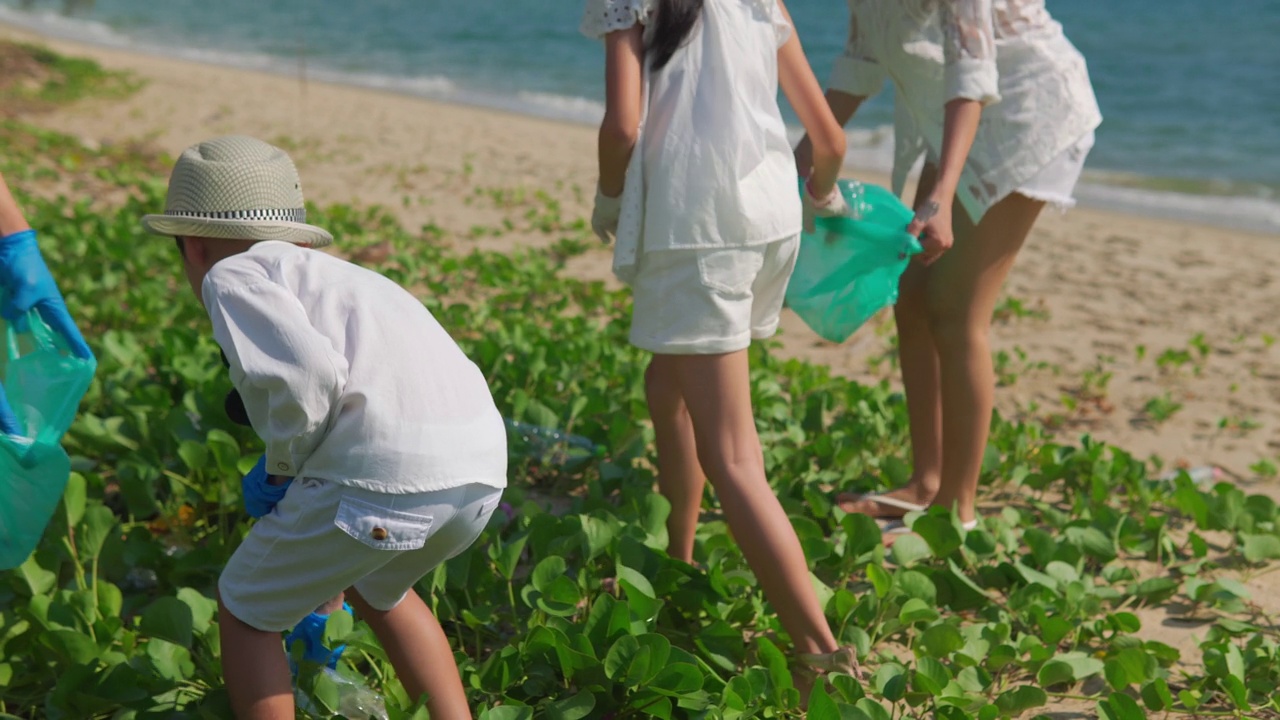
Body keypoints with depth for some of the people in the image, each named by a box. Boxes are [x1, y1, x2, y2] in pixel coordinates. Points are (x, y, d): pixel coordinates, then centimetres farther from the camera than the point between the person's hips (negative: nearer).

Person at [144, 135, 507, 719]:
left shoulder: (231, 275, 10)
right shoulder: (336, 276, 35)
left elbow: (307, 372, -13)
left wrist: (283, 461, 8)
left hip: (386, 469, -8)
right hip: (483, 464, 8)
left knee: (243, 607, 17)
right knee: (378, 590, 36)